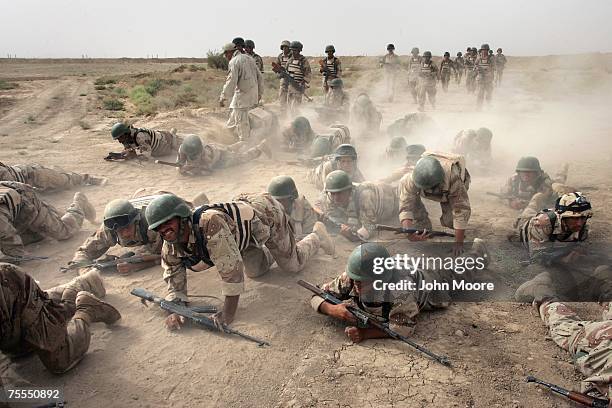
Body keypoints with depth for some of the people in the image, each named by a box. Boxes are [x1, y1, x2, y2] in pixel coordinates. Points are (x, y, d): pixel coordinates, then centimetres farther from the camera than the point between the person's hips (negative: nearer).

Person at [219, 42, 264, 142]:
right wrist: (260, 93, 24)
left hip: (242, 93, -9)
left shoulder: (234, 61, -9)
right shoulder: (249, 58, 15)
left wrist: (223, 97, -14)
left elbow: (231, 81, -17)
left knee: (241, 123, -2)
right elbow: (259, 77, 18)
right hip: (253, 94, 9)